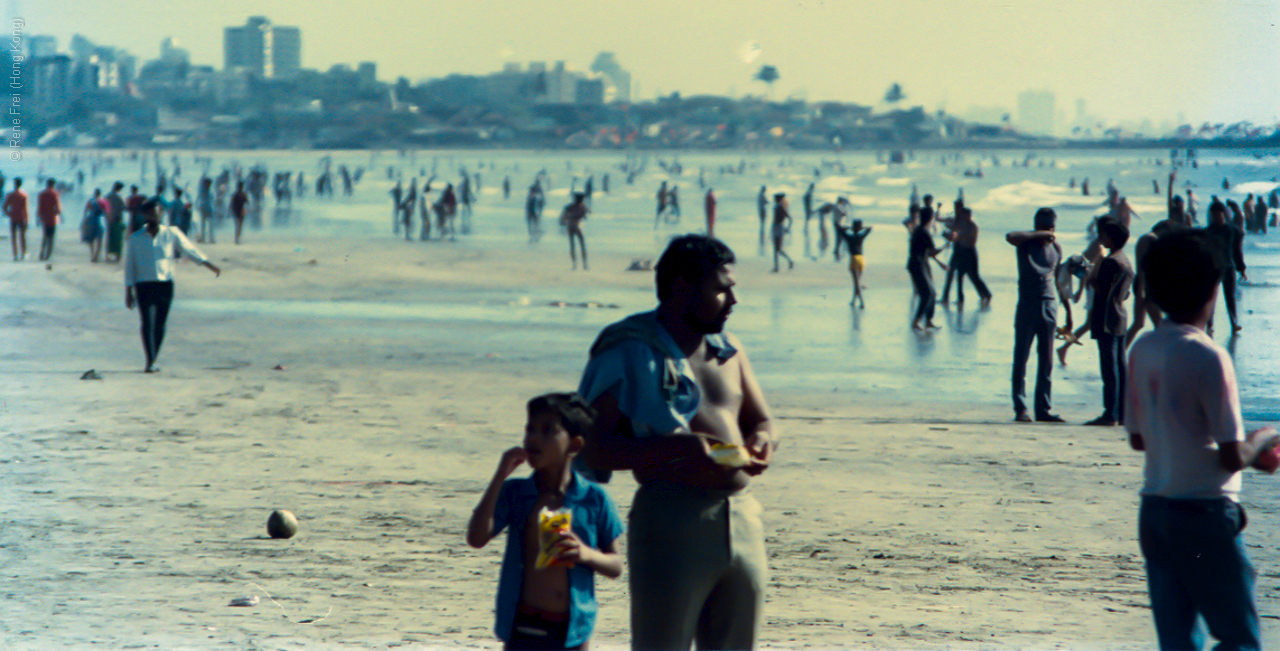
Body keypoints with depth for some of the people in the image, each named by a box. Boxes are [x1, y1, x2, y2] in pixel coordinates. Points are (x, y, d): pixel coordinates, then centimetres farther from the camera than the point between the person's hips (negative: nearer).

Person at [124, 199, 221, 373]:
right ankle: (149, 361, -14)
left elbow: (190, 249, 9)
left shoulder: (171, 234, 5)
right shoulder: (135, 239, 4)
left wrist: (209, 265, 5)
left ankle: (152, 361, 13)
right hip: (144, 285, -1)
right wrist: (128, 292, 4)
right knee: (147, 323, -11)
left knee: (160, 324, 1)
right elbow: (129, 266, 7)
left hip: (165, 285, 1)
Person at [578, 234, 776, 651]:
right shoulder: (629, 353, -6)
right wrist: (674, 447, -26)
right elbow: (594, 448, -13)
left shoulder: (729, 350, 16)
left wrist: (761, 444, -2)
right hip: (671, 520, -7)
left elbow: (761, 422, 23)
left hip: (741, 518, 7)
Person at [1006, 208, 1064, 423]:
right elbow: (1010, 237, -25)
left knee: (1046, 362, 4)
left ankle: (1043, 409, 9)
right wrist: (1039, 235, -25)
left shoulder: (1056, 248, 11)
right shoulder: (1026, 242, -2)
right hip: (1027, 306, -4)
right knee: (1021, 359, -2)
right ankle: (1020, 409, 1)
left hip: (1049, 307, 4)